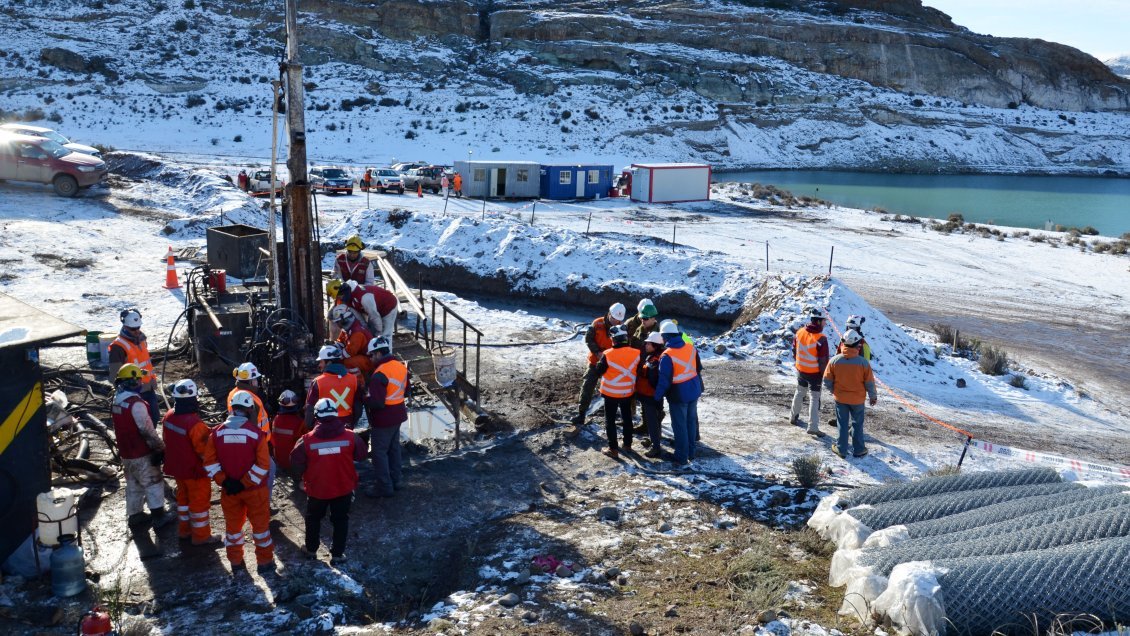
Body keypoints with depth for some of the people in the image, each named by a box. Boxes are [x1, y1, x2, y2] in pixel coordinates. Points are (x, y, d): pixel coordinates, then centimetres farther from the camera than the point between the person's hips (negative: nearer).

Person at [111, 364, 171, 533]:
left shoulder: (116, 402, 2)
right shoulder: (136, 404, -25)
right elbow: (148, 431, -23)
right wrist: (160, 449, -13)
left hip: (125, 453, 8)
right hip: (142, 455, -8)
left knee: (133, 486, 19)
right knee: (154, 484, 7)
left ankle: (135, 516, 29)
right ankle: (158, 517, 14)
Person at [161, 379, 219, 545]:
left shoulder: (169, 416, -6)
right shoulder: (194, 423, -31)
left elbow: (166, 439, 10)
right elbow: (204, 450, -24)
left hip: (177, 467, 8)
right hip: (195, 470, -8)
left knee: (183, 496, 24)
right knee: (199, 501, 8)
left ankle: (184, 529, 38)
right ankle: (201, 535, 19)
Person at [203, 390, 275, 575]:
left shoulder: (217, 432, -6)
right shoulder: (256, 432, -15)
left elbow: (209, 462, -6)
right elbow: (263, 464, -18)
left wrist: (224, 481, -6)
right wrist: (246, 482, -13)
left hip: (228, 489, 3)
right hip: (254, 489, -3)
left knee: (233, 525, 19)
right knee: (260, 524, 13)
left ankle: (236, 563, 30)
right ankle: (264, 562, 22)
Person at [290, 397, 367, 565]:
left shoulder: (307, 440, -19)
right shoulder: (350, 436, -16)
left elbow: (296, 466, -10)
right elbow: (361, 455, 0)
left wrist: (304, 475, 9)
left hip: (317, 489, 0)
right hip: (344, 488, 0)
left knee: (313, 519, 25)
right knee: (340, 520, 18)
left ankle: (311, 549, 39)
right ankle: (337, 554, 22)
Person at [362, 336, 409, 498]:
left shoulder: (380, 374, -25)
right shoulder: (401, 366, 2)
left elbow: (376, 402, -27)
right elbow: (406, 390, 14)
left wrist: (365, 397, -9)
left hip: (383, 419, -8)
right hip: (398, 415, 8)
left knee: (379, 452, 3)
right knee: (394, 448, 20)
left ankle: (384, 486, 9)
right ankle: (395, 480, 31)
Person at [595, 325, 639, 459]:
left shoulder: (607, 354, -22)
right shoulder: (636, 353, -11)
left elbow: (599, 371, -9)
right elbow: (638, 371, 3)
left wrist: (601, 359, 6)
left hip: (611, 393, -4)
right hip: (628, 392, 4)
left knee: (610, 420, 10)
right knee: (627, 418, 21)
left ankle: (613, 449, 12)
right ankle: (627, 444, 33)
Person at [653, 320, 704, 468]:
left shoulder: (667, 356, -21)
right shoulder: (691, 348, -2)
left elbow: (664, 380, -19)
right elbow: (698, 368, 10)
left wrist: (657, 396, -6)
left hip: (678, 394, -6)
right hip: (694, 390, 6)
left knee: (680, 426, 4)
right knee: (691, 421, 19)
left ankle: (682, 459, 11)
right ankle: (690, 453, 31)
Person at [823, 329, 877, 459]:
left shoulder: (834, 360, -15)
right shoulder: (863, 362, -18)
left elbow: (827, 380, -7)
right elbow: (870, 382, -9)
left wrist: (833, 390, 13)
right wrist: (873, 397, 8)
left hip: (840, 398, 1)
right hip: (858, 399, -1)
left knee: (842, 424, 14)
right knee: (857, 424, 16)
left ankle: (841, 449, 22)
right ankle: (858, 449, 25)